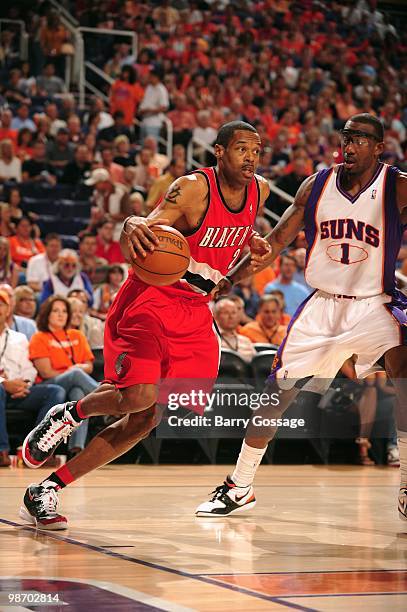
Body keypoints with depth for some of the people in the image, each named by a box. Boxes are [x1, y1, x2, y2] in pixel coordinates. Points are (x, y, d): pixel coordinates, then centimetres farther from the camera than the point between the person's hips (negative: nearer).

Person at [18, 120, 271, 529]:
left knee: (144, 421, -1)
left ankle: (46, 491, 6)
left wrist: (252, 244, 3)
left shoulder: (259, 190, 4)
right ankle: (69, 414, 5)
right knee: (139, 396, -28)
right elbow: (133, 250, -24)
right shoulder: (193, 188, -17)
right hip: (150, 300, -6)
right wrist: (132, 228, -47)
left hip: (194, 312, 6)